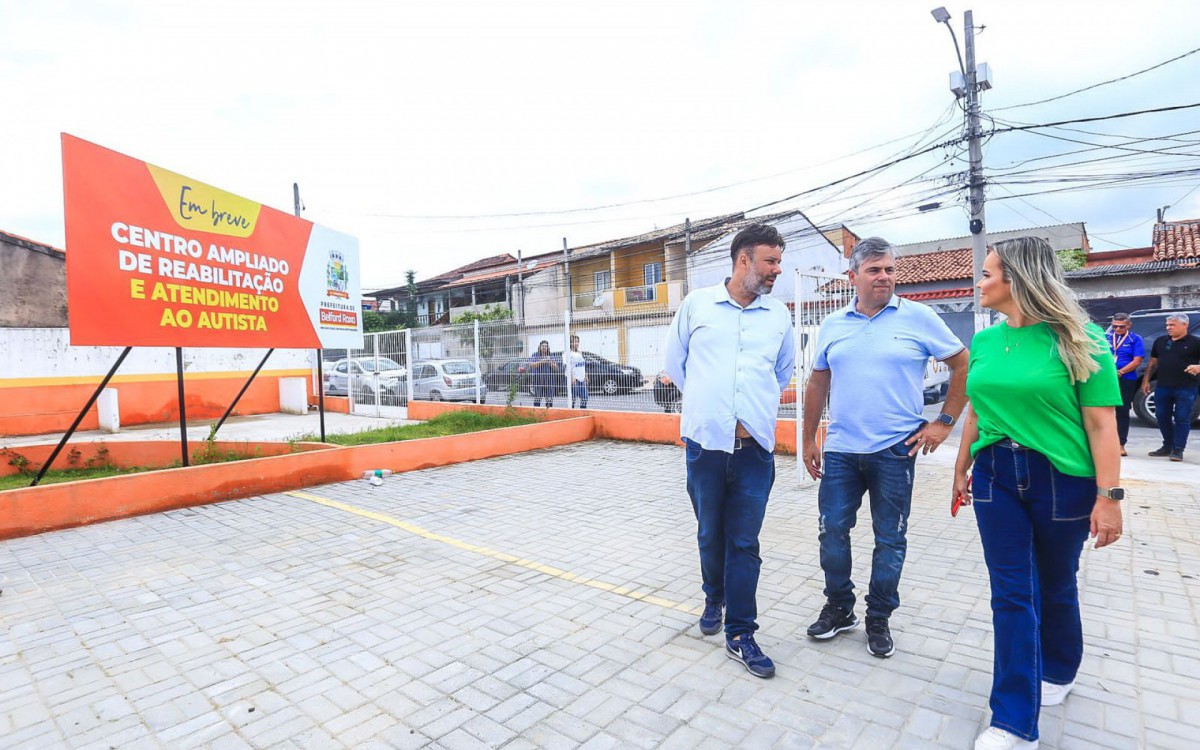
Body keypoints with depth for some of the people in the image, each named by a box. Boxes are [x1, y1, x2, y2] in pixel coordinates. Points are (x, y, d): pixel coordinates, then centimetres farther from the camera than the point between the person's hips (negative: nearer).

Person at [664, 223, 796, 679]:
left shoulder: (779, 316, 9)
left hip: (755, 446, 1)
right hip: (705, 441, 0)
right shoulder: (697, 304, 3)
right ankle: (714, 599, 40)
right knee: (710, 534, 14)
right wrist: (707, 403, 11)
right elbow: (675, 365, 11)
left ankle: (740, 635, 17)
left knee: (744, 543, 4)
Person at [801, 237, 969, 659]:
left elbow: (963, 365, 3)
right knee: (832, 532, 8)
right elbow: (818, 384, 12)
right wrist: (808, 440, 11)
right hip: (840, 450, 3)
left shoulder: (918, 318, -2)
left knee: (890, 539, 9)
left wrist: (944, 422, -2)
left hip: (895, 450, -2)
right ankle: (839, 609, 28)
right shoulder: (832, 326, 7)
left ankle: (879, 619, 27)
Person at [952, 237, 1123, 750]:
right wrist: (961, 470, 16)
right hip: (996, 476, 3)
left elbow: (1101, 423, -11)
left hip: (1062, 478, -3)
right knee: (1012, 594, 4)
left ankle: (1058, 671, 45)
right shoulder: (984, 341, 4)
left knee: (1055, 586, 17)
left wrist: (1108, 495, -16)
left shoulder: (1077, 338, -10)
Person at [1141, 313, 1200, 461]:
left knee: (1182, 419, -1)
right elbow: (1153, 363, 16)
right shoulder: (1160, 341, 11)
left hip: (1185, 388, -4)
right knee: (1162, 417, 10)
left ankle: (1178, 450, 5)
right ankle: (1167, 446, 23)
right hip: (1162, 387, 5)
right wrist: (1146, 380, 11)